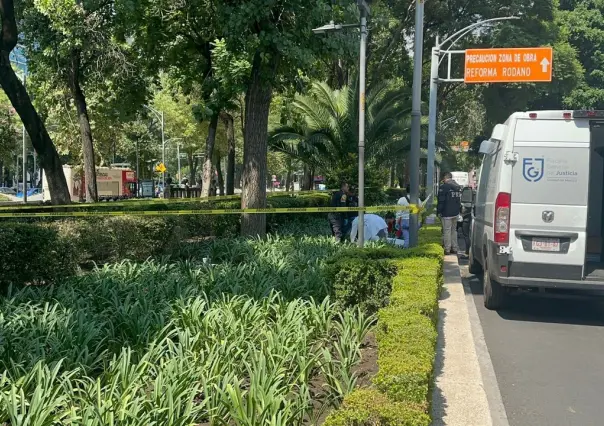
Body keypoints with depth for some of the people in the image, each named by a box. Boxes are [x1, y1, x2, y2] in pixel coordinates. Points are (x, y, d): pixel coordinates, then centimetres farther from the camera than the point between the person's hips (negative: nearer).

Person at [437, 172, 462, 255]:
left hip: (447, 213, -8)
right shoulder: (458, 187, 14)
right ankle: (454, 248, 20)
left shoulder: (443, 187, -12)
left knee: (447, 231, -4)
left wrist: (439, 211, -7)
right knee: (454, 230, 16)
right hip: (455, 213, 8)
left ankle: (447, 249, -3)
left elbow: (441, 201, -13)